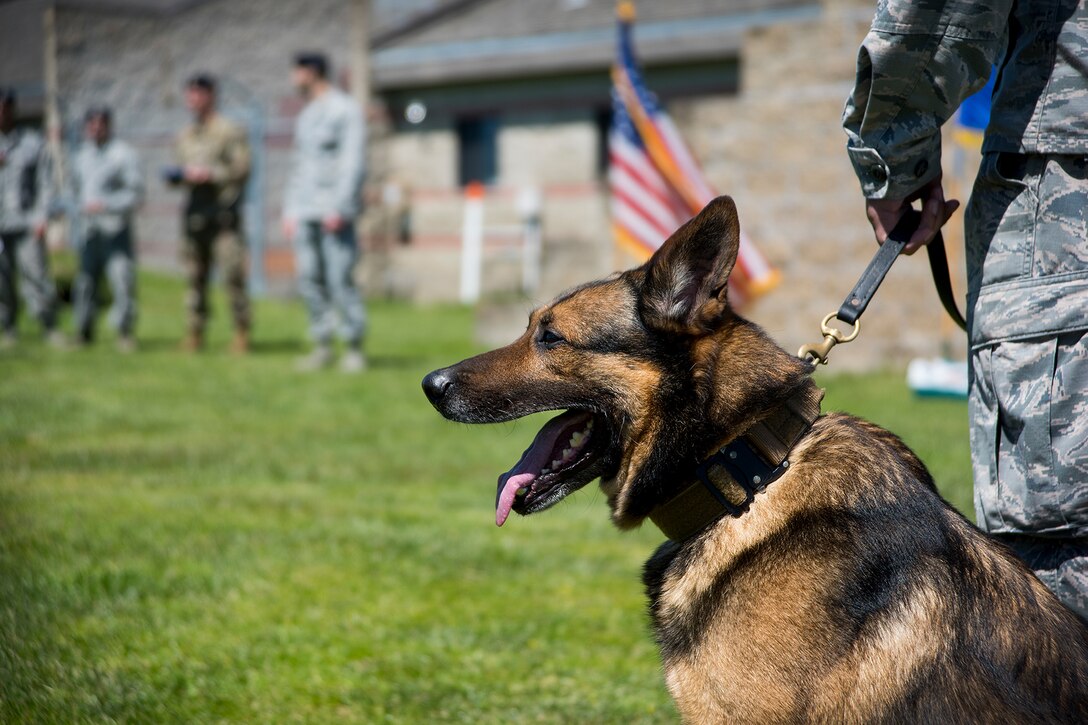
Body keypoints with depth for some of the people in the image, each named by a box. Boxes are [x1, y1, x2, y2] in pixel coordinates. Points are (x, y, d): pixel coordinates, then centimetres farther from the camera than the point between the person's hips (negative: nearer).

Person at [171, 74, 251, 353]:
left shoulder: (230, 131, 0)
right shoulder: (185, 136, 18)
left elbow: (242, 168, -6)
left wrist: (210, 174, -15)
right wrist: (177, 175, 1)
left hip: (223, 212, -6)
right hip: (195, 213, 6)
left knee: (233, 273, -10)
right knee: (195, 276, 6)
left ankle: (241, 331, -4)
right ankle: (196, 331, 11)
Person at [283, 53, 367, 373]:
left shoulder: (345, 110, -3)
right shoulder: (305, 116, 20)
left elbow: (353, 163, -11)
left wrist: (339, 208, -18)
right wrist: (290, 211, 16)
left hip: (334, 212, -7)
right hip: (304, 213, 7)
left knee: (340, 278, -10)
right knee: (309, 279, 2)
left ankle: (354, 347, -3)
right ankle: (322, 345, 7)